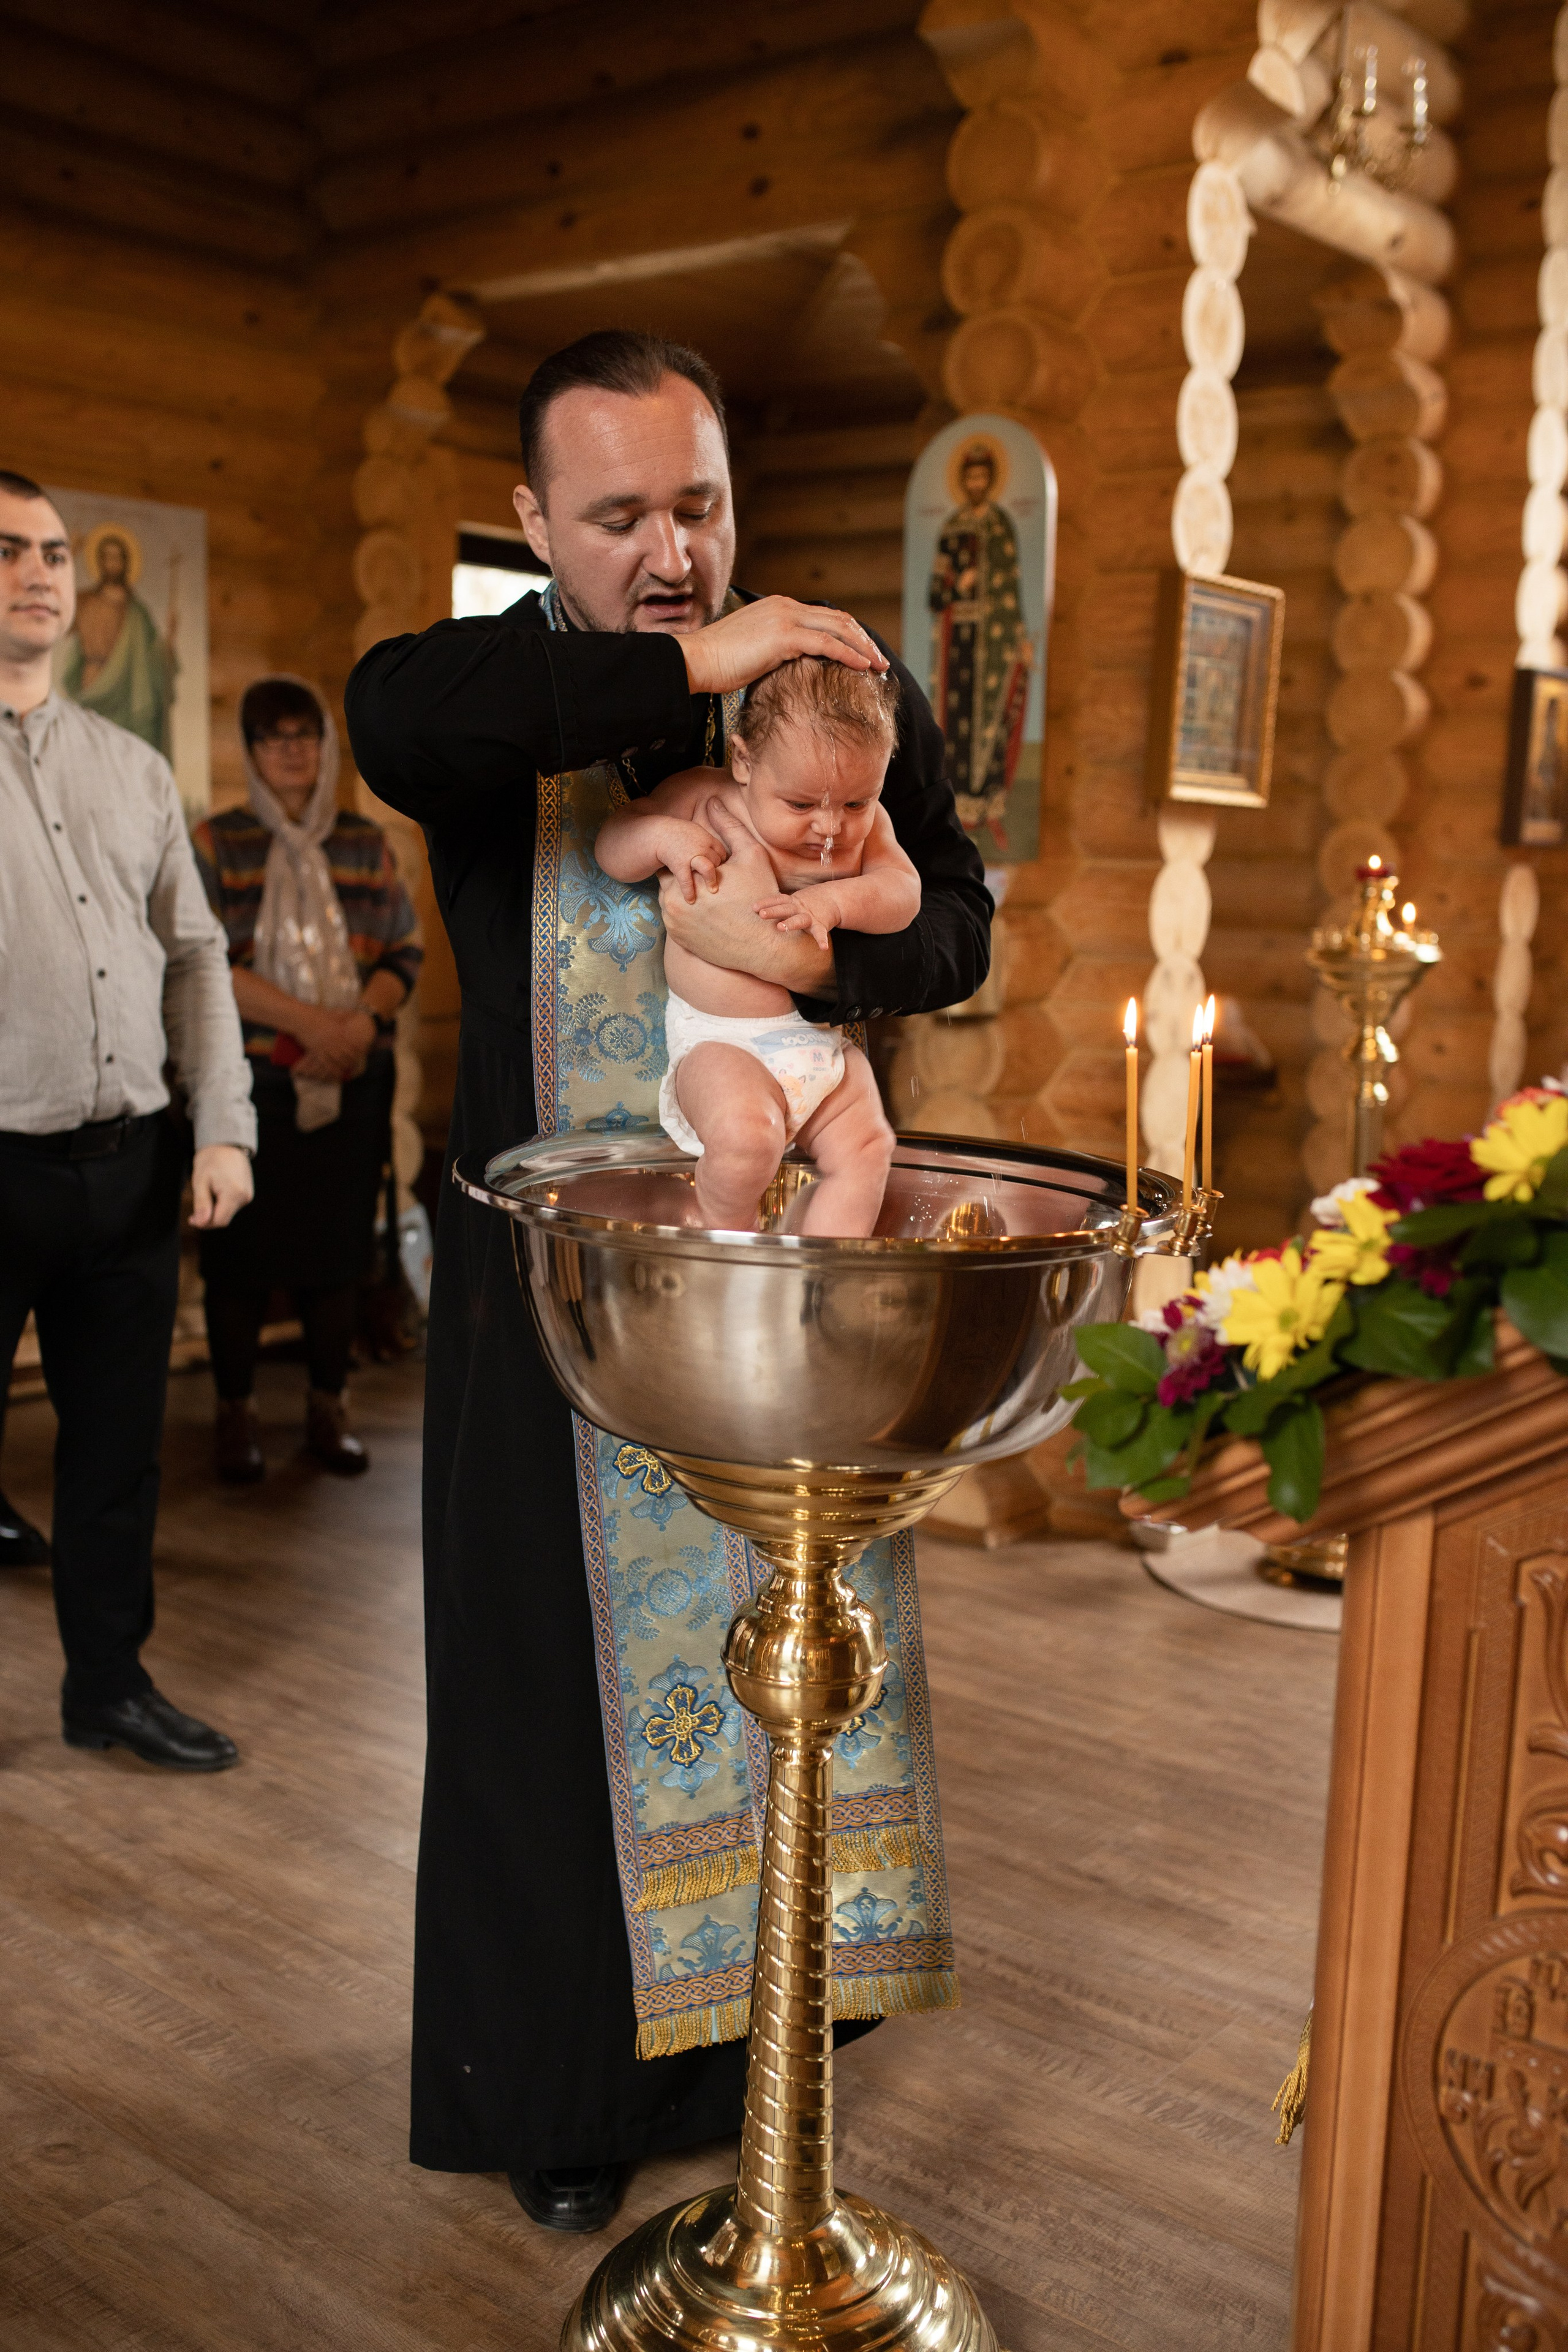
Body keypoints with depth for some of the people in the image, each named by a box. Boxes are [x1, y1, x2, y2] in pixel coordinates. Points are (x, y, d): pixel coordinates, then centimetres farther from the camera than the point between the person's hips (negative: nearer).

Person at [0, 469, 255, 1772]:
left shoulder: (134, 768, 12)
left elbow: (196, 954, 12)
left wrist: (223, 1128, 3)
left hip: (132, 1164, 5)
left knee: (119, 1442, 14)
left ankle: (111, 1682, 30)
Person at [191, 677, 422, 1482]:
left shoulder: (365, 843, 9)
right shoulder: (217, 844, 1)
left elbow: (406, 950, 7)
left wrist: (362, 1021, -12)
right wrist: (307, 1021, -16)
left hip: (350, 1082, 2)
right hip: (248, 1081, -2)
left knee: (338, 1243, 5)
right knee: (241, 1246, 2)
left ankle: (329, 1407, 19)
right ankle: (236, 1412, 16)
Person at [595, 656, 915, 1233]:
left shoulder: (865, 825, 4)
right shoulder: (701, 799, -4)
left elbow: (904, 892, -8)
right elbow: (609, 849, 2)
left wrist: (835, 900, -27)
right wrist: (662, 835, -20)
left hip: (824, 1036, 4)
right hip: (720, 1040, -4)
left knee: (865, 1147, -14)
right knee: (746, 1137, -29)